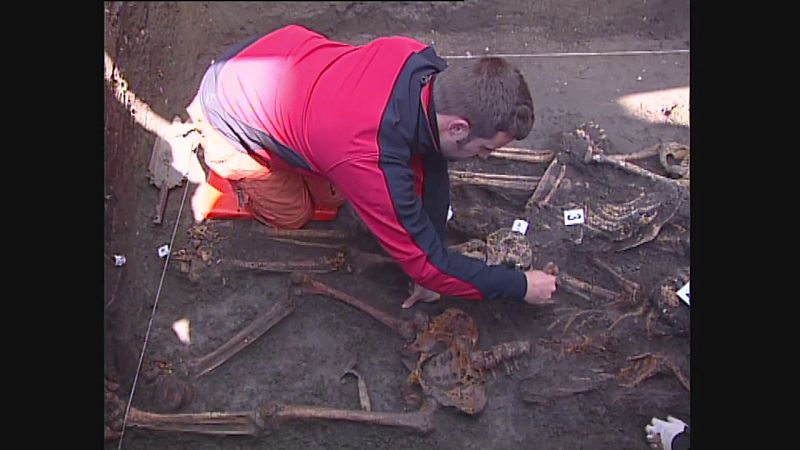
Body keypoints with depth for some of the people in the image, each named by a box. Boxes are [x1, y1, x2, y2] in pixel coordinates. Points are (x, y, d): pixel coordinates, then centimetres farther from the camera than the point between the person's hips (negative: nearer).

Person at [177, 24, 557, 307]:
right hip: (230, 108, -6)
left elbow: (431, 165, -11)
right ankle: (219, 178, 22)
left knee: (334, 196, 11)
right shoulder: (375, 166, -41)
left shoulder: (425, 64, -23)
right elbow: (425, 261, -28)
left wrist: (428, 268, -9)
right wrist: (521, 286, -19)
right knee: (293, 215, 4)